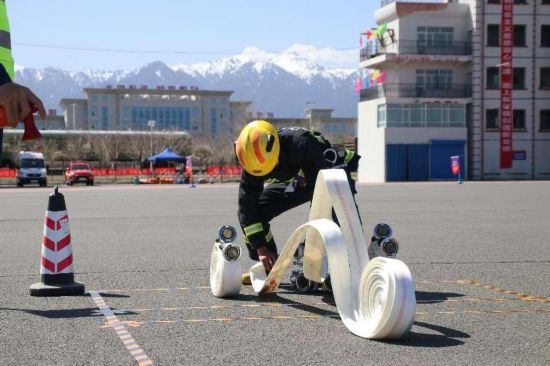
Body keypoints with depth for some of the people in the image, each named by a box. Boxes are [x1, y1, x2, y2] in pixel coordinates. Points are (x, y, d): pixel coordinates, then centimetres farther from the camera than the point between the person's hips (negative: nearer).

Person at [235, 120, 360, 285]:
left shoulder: (301, 145, -41)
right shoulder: (255, 159, -24)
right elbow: (247, 205, -19)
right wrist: (260, 248, -22)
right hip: (297, 181, 5)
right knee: (251, 209, -6)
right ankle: (268, 267, 7)